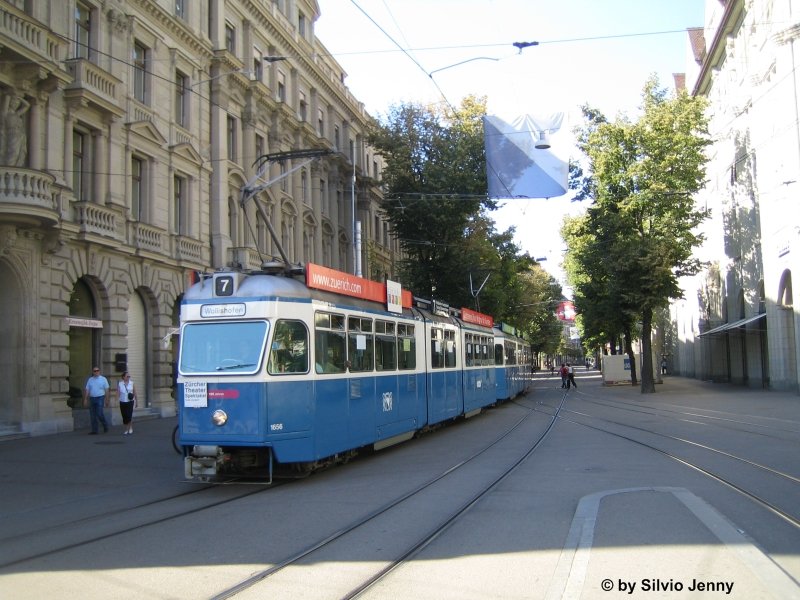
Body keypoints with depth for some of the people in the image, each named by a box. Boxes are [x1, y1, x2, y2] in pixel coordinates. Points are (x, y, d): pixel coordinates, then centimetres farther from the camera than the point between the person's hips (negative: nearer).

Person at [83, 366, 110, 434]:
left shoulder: (103, 379, 2)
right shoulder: (90, 380, 11)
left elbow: (106, 390, 0)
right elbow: (87, 390, 10)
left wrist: (106, 400, -5)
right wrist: (85, 399, 2)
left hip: (100, 398, -4)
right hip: (92, 398, 4)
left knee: (99, 413, -14)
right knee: (92, 415, 4)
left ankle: (105, 425, 10)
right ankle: (94, 430, 10)